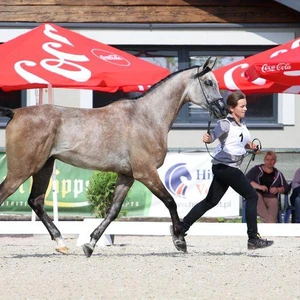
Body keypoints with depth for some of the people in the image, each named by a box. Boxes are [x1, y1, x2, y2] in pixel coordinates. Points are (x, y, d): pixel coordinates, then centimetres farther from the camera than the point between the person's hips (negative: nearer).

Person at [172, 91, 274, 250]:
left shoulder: (242, 123, 12)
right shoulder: (226, 123, -14)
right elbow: (215, 133, -31)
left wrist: (249, 145, 7)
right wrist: (208, 138, -53)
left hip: (224, 169, 9)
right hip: (225, 166, -9)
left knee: (210, 201, 12)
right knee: (252, 196, -5)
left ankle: (181, 228, 16)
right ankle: (253, 239, -2)